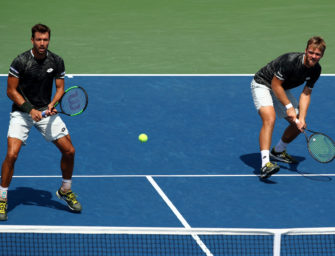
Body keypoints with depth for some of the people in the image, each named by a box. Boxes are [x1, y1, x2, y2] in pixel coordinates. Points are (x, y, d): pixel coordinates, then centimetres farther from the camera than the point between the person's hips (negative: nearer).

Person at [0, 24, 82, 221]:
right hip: (21, 112, -4)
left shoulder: (57, 62, -4)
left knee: (69, 151, -2)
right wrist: (30, 109, -19)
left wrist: (52, 105, -16)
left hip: (46, 111, 4)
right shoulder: (20, 62, -15)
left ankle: (65, 191, 23)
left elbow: (60, 88, 4)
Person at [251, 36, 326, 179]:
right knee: (270, 119, -32)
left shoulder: (316, 70, -10)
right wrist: (289, 106, -24)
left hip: (281, 90, 8)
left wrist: (302, 118, -18)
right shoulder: (290, 61, -32)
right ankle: (265, 164, -43)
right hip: (263, 85, -8)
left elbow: (306, 94, -6)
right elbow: (275, 85, -25)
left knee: (299, 124, 8)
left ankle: (278, 151, 34)